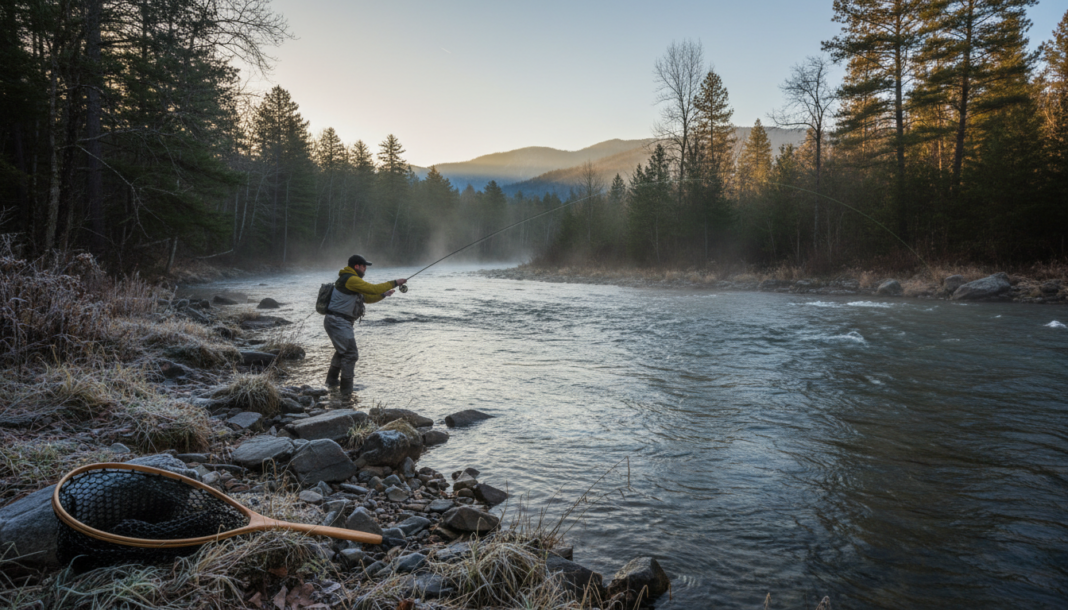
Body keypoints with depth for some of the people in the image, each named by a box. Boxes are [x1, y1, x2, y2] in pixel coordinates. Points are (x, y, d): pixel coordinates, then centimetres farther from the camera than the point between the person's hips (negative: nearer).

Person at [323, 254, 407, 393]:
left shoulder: (350, 280, 19)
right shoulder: (351, 279, -15)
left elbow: (367, 298, 22)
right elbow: (373, 289, -21)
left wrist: (383, 294, 12)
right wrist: (394, 283, -15)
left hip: (336, 322, 11)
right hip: (338, 322, -11)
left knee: (342, 350, 29)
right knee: (350, 354, -10)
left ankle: (332, 380, 44)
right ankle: (346, 390, -7)